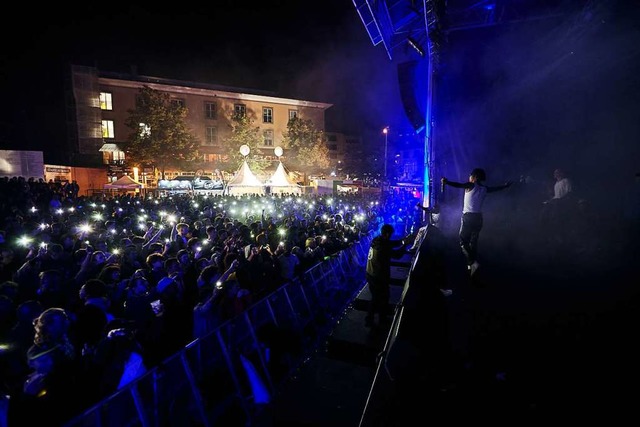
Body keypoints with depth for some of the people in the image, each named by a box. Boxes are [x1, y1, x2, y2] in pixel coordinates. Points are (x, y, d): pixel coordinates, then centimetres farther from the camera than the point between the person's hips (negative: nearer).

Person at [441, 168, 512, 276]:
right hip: (478, 217, 6)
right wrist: (505, 186, 50)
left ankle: (472, 262, -21)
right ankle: (471, 265, 17)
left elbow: (459, 185, -25)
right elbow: (496, 188, 30)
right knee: (473, 242, 14)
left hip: (468, 216, -6)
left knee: (464, 241, -4)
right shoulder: (484, 189, 11)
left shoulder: (471, 185, -5)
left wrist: (447, 182, -39)